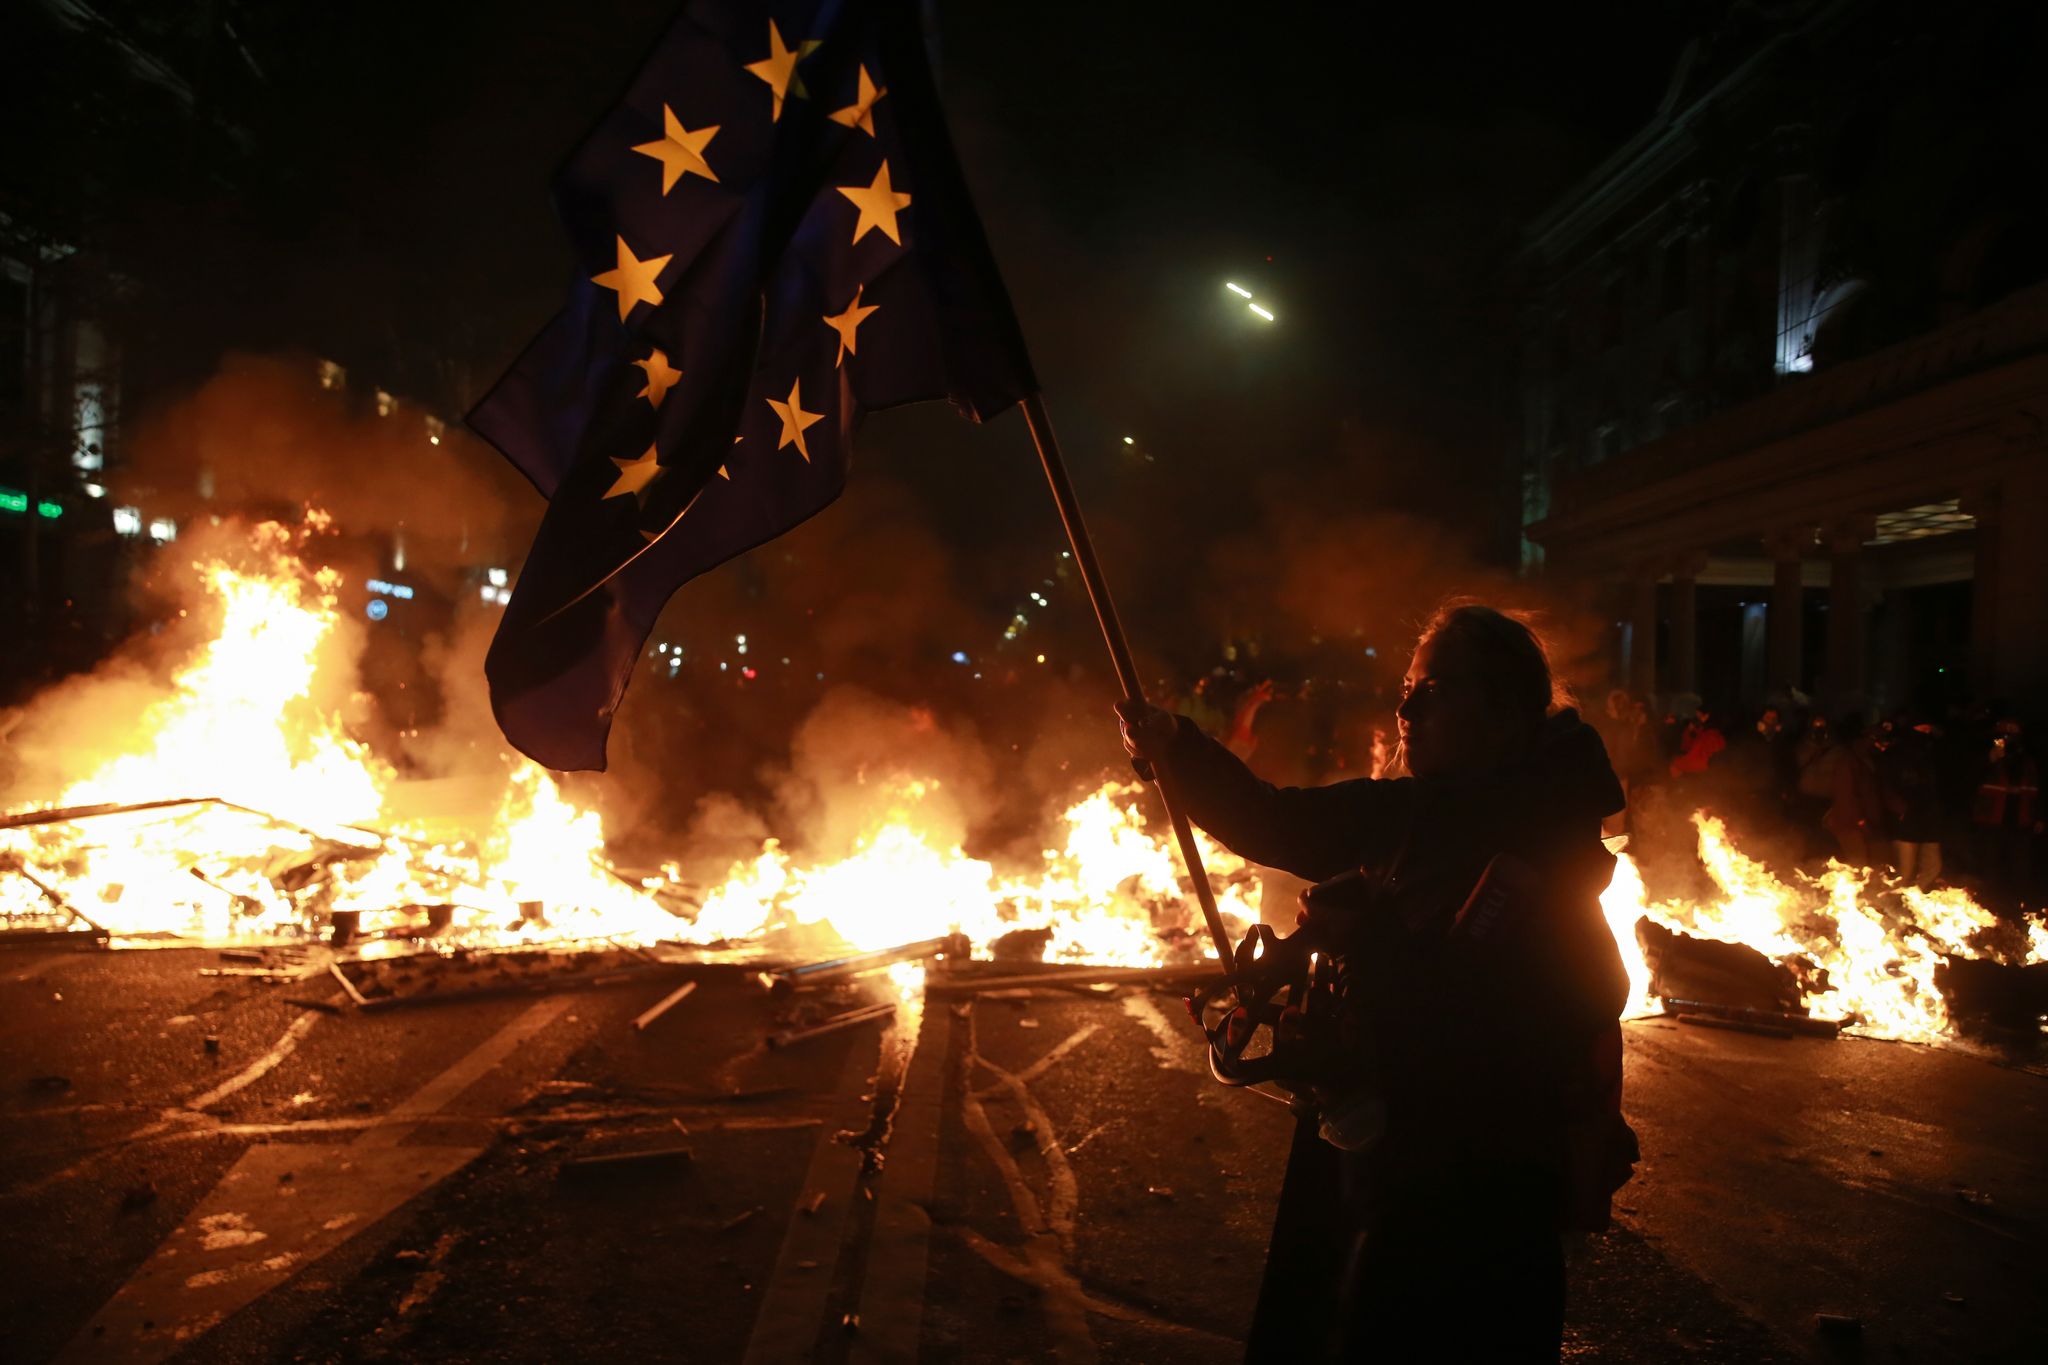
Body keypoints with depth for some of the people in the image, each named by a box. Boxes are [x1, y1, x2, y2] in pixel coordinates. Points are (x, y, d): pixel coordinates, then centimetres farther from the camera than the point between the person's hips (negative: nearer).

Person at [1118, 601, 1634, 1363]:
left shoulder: (1545, 843, -19)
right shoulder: (1399, 813, 0)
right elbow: (1271, 822, 6)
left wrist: (1368, 940, -27)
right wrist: (1173, 749, -7)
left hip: (1467, 1195, -7)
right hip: (1360, 1151, 7)